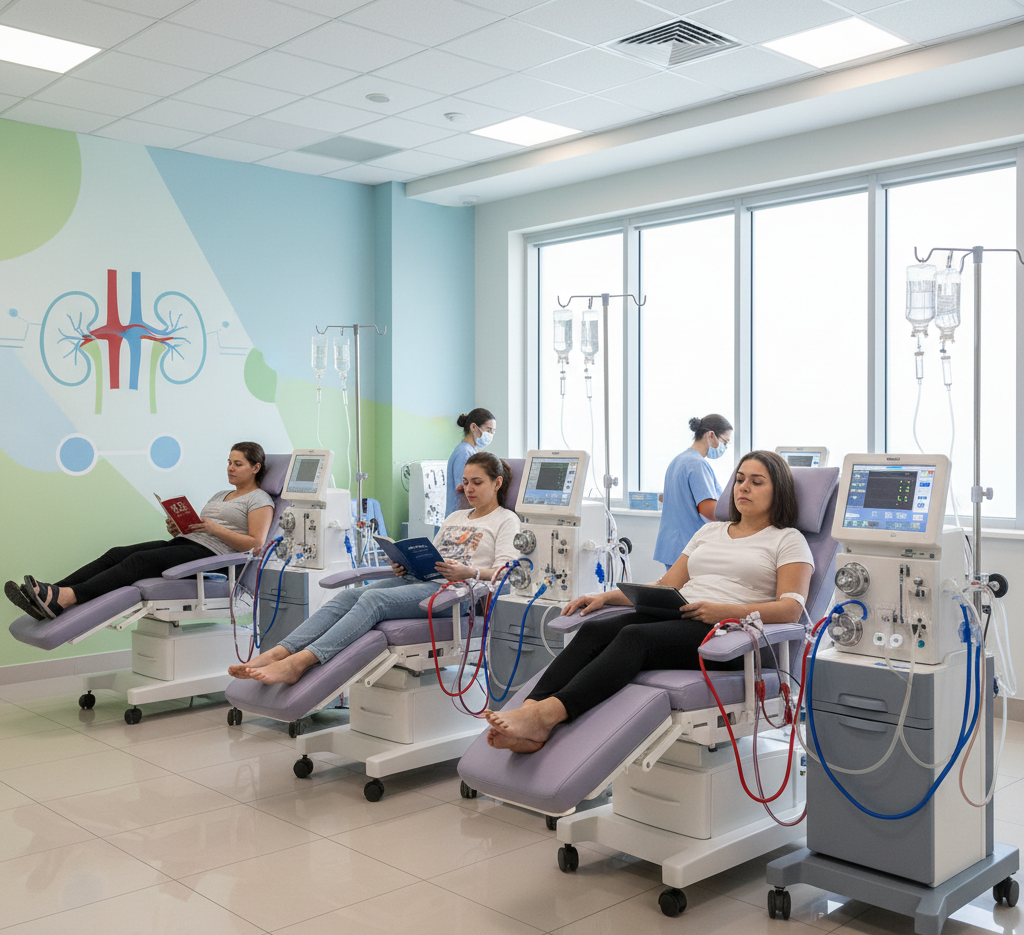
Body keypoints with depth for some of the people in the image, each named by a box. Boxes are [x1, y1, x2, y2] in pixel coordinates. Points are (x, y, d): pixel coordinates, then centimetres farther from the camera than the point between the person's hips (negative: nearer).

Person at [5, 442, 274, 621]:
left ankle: (62, 599, -44)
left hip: (210, 554, -8)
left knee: (141, 560, -29)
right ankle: (52, 592, -31)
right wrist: (177, 528, 5)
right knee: (117, 554, -15)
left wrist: (214, 528, -13)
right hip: (184, 543, 9)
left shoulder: (259, 499, 5)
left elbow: (256, 544, -9)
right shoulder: (220, 495, 31)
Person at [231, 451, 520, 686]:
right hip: (418, 579, 7)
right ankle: (275, 654, -37)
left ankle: (299, 662, -48)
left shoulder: (506, 520, 11)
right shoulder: (455, 517, 33)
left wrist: (469, 573, -22)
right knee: (348, 595, -22)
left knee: (374, 599, -32)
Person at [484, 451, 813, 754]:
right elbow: (665, 585, 24)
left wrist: (726, 611, -20)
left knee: (635, 636, -35)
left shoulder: (788, 540, 12)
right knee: (594, 630, -26)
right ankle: (530, 710, -45)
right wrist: (607, 597, 8)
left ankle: (548, 714, -53)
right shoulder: (710, 531, 30)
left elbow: (791, 608, -4)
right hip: (676, 617, 6)